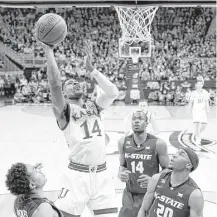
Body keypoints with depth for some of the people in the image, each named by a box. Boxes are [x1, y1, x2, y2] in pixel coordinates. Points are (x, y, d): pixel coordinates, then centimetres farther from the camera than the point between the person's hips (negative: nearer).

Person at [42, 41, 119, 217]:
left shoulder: (94, 106, 14)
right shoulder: (64, 110, -2)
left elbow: (113, 92, -2)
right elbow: (55, 83, -18)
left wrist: (91, 69, 0)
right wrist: (49, 50, -12)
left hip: (102, 174, 5)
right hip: (77, 175, -4)